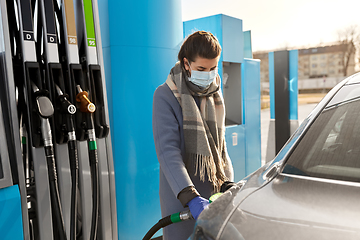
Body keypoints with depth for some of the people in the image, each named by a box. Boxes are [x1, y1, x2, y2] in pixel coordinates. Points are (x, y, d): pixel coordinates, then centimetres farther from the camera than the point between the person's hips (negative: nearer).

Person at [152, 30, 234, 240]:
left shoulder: (215, 95, 9)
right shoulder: (165, 96, -11)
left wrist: (229, 185, 8)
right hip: (180, 197, -5)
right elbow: (167, 151, -20)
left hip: (214, 192, 6)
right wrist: (190, 197, -29)